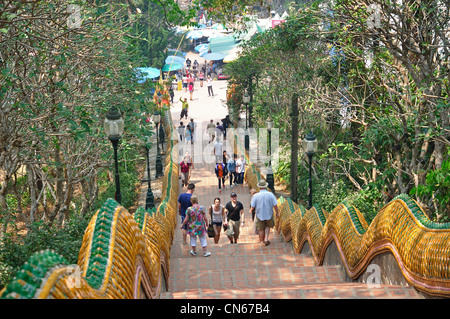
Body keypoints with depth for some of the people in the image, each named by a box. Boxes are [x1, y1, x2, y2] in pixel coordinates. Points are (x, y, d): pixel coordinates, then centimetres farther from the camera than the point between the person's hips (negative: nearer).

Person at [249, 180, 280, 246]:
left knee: (261, 229, 17)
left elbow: (252, 206, -10)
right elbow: (275, 205, -12)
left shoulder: (255, 196, -19)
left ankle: (261, 241, 35)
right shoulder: (271, 195, -18)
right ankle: (266, 239, 13)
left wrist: (251, 210, 13)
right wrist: (277, 213, 4)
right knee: (267, 226, 25)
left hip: (260, 215, -1)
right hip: (269, 214, 1)